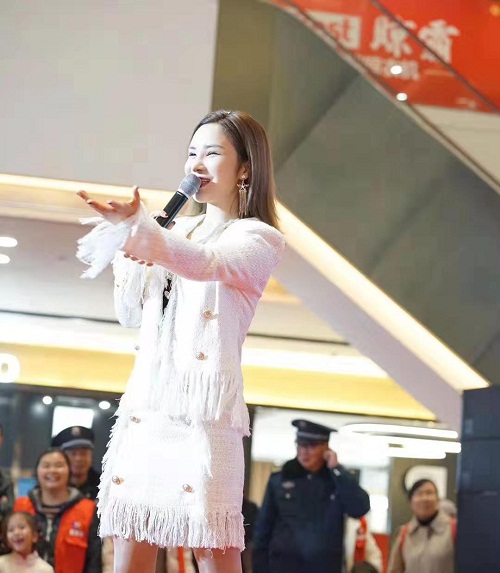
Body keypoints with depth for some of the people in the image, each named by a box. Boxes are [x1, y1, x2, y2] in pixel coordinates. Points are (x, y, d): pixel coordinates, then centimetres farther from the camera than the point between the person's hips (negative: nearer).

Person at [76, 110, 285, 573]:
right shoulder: (179, 231, 22)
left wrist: (140, 228, -39)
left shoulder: (259, 238, 1)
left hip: (203, 408, -6)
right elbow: (132, 316, 22)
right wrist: (126, 249, 6)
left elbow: (207, 264, -22)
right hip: (145, 400, 6)